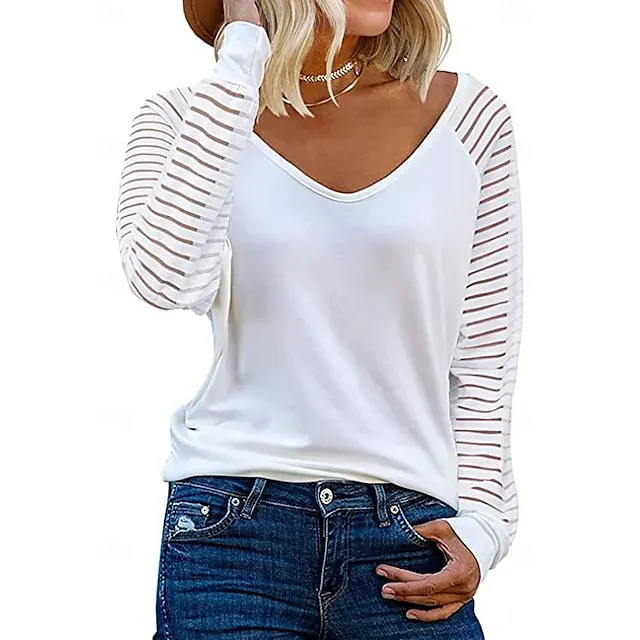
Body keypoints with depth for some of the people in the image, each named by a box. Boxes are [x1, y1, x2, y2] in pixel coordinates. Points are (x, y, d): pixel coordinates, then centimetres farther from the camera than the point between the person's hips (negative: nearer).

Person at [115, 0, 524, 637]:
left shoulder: (471, 117, 4)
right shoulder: (185, 119, 2)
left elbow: (485, 355, 8)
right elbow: (166, 277, -20)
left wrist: (480, 523, 0)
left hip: (412, 536, 1)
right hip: (233, 530, -1)